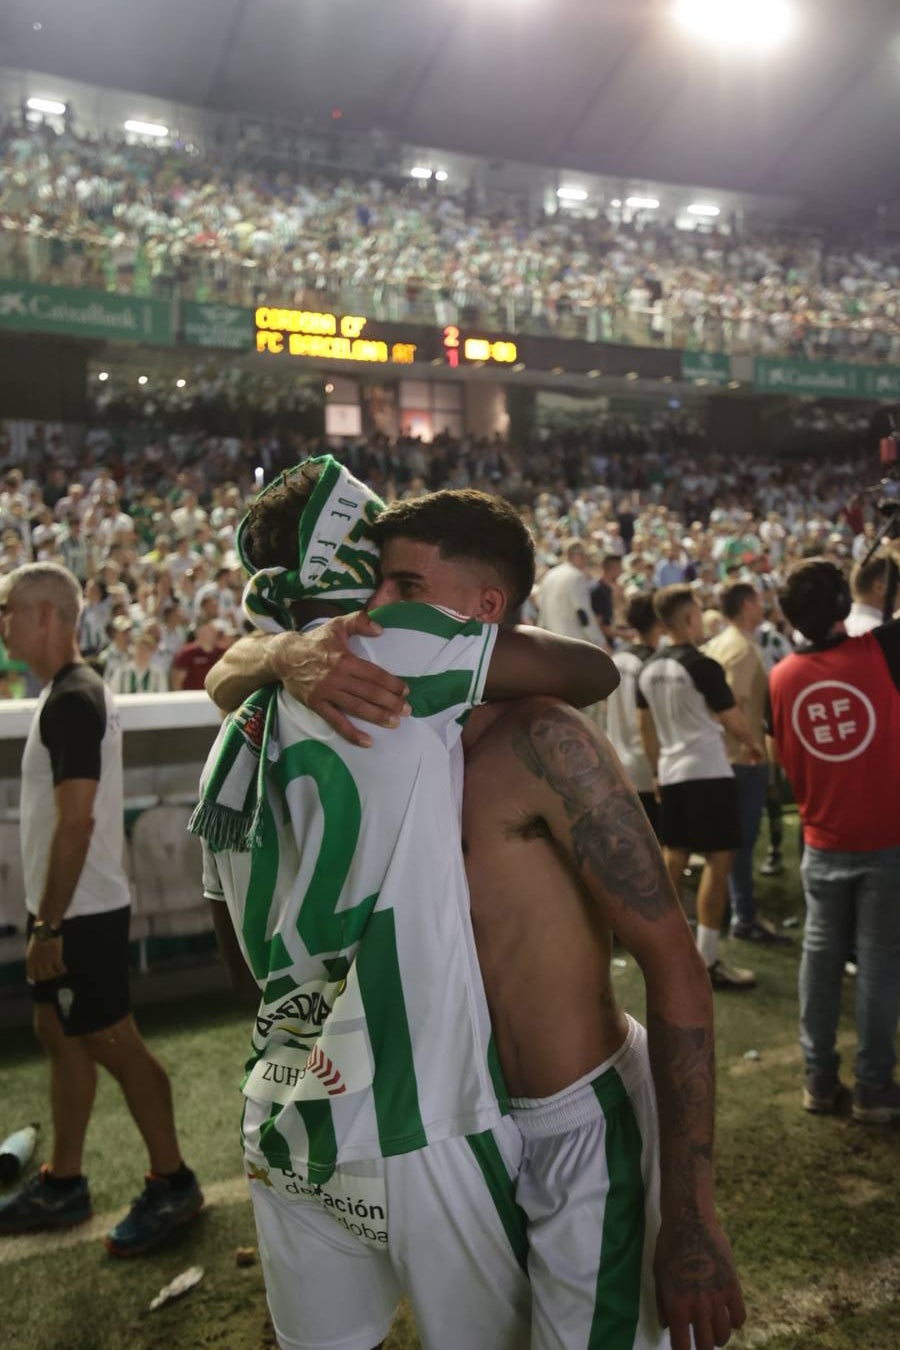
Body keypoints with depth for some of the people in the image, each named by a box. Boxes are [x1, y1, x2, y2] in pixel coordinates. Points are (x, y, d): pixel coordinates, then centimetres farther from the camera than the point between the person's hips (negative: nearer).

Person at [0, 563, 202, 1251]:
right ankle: (62, 1185, 32)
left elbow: (76, 821, -25)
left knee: (114, 1044, 2)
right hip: (72, 908, 10)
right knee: (61, 1035, 17)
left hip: (80, 912, -10)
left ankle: (172, 1183, 18)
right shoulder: (76, 691, 11)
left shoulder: (71, 702, -20)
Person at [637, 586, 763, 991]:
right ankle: (707, 961, -2)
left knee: (673, 858, 13)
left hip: (671, 772, 8)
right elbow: (733, 720, -6)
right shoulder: (702, 666, -14)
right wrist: (752, 744, 14)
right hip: (707, 772, -7)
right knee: (718, 860, -3)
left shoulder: (648, 669, 7)